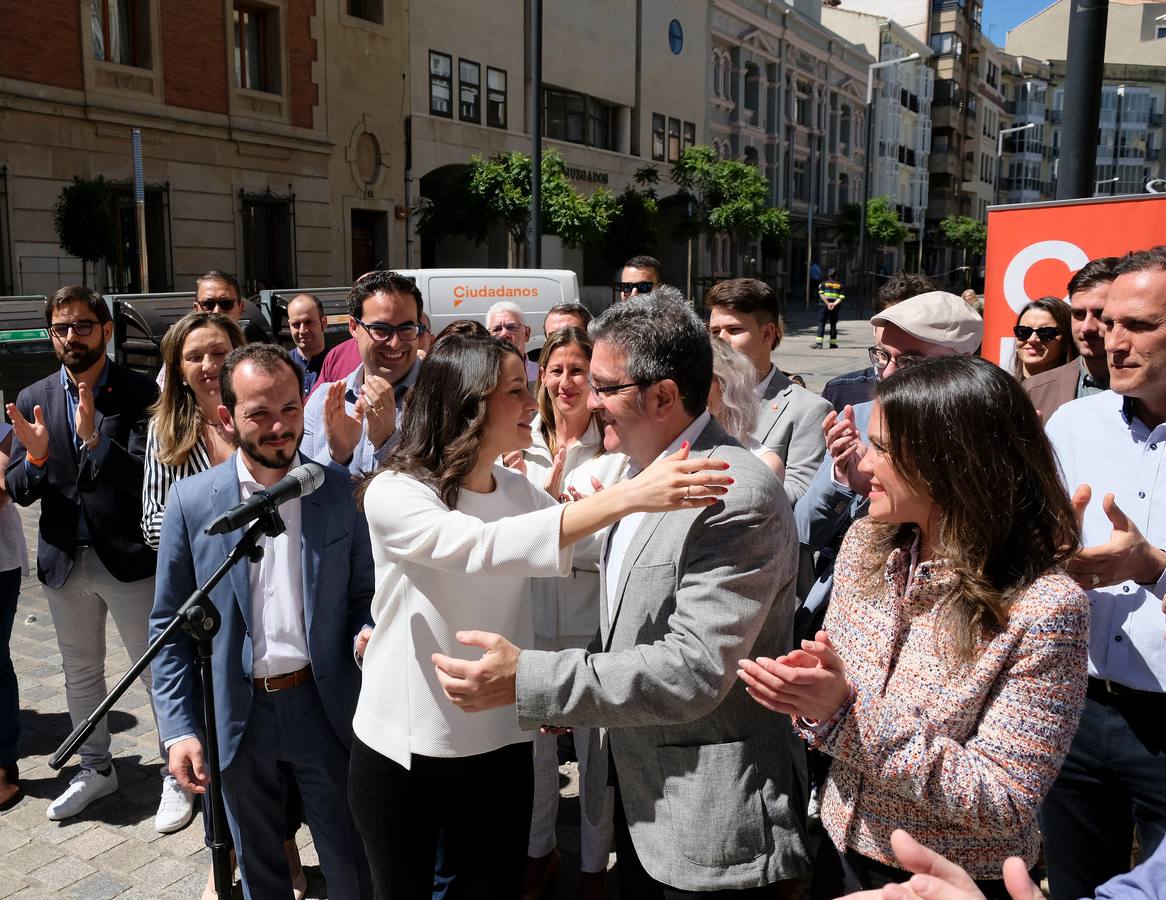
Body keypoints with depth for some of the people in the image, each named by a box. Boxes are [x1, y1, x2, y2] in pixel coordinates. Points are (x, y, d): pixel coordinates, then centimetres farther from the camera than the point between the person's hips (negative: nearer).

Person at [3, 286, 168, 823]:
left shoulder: (139, 394, -10)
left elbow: (146, 478, -18)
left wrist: (95, 439, -31)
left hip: (128, 557, -5)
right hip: (64, 558, 5)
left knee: (156, 670, 5)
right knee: (80, 673, 19)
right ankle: (95, 769, 39)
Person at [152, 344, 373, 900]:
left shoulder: (340, 490, -6)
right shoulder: (192, 500, -6)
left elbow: (365, 593, 2)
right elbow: (168, 625, -1)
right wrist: (179, 729, -5)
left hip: (323, 704, 0)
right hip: (236, 715, 1)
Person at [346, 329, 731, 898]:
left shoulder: (519, 493, 0)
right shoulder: (393, 493, -19)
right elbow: (485, 547, -36)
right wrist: (627, 497, -43)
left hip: (501, 749, 4)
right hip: (401, 752, -4)